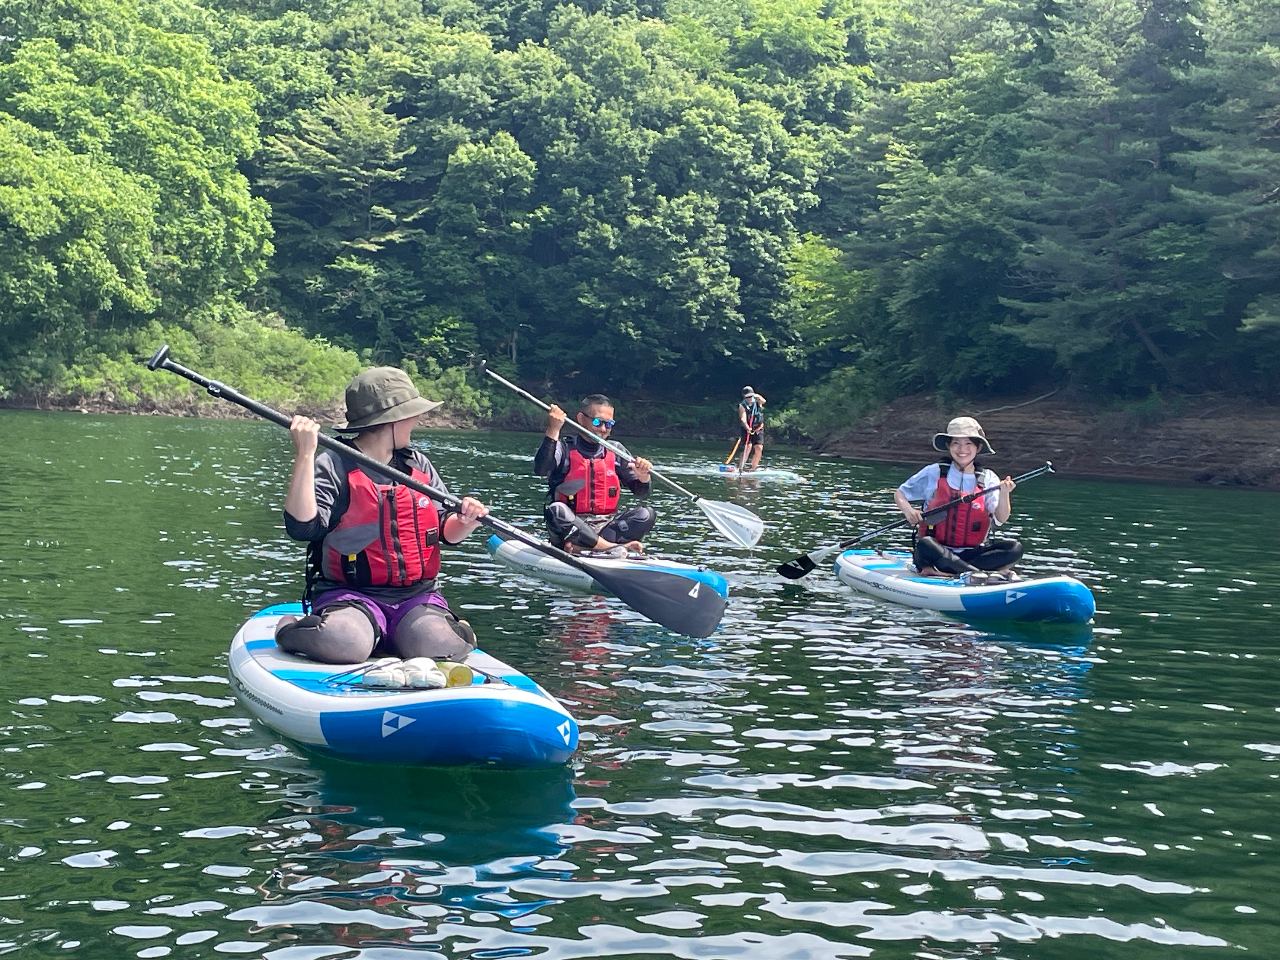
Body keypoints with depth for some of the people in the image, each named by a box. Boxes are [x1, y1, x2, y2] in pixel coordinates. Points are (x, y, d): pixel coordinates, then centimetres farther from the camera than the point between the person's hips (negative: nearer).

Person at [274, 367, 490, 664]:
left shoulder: (419, 465, 14)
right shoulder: (333, 466, -5)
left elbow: (446, 531, 15)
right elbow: (302, 527, -19)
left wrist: (464, 522, -10)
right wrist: (305, 455, -24)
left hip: (417, 596, 3)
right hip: (350, 596, -3)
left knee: (437, 645, -29)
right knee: (344, 644, -34)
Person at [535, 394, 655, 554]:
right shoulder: (565, 449, -1)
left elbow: (642, 493, 10)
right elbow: (540, 470, -22)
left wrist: (642, 476, -13)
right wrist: (553, 430, -26)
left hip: (606, 526, 4)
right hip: (571, 527, -4)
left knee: (647, 514, -18)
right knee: (556, 510, -34)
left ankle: (579, 546, -27)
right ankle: (618, 547, -31)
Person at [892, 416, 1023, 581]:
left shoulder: (988, 479, 6)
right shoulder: (933, 473, 3)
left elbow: (1001, 519, -6)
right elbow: (899, 493, 12)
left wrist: (1004, 494, -26)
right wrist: (907, 509, -11)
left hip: (972, 553, 3)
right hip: (938, 550, -3)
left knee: (1015, 549, -21)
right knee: (925, 545, -35)